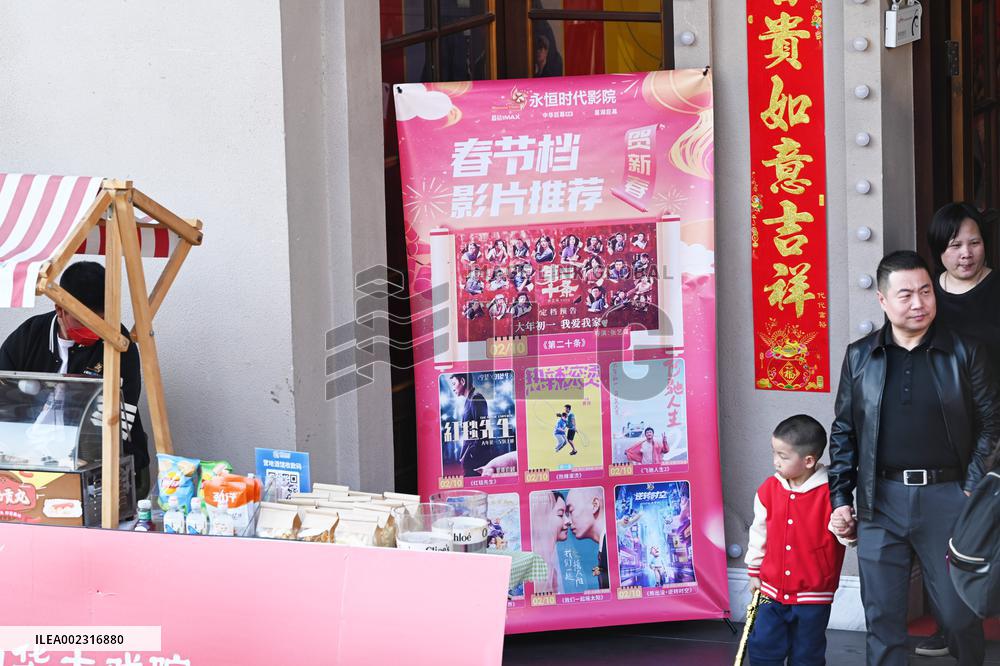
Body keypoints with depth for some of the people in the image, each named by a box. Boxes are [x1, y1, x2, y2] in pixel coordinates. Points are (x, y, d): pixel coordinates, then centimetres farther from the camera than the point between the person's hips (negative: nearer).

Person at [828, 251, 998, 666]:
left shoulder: (964, 353, 1)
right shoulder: (859, 357, 6)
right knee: (882, 616, 6)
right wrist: (840, 500, 5)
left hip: (946, 496, -1)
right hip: (880, 501, 1)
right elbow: (843, 433, 10)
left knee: (960, 612, 6)